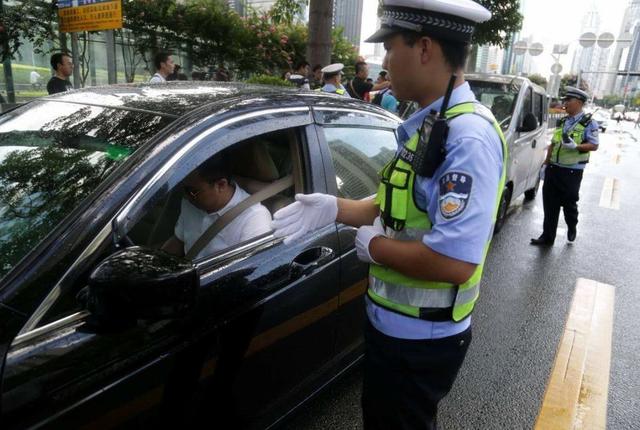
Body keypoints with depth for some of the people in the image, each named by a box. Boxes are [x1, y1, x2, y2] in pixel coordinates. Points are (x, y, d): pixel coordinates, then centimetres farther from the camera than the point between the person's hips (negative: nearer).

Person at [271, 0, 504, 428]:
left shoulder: (468, 137, -27)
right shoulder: (427, 124, 5)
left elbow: (455, 261, -35)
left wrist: (374, 246, -19)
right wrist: (334, 208, -3)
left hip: (420, 338, -9)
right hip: (394, 322, 9)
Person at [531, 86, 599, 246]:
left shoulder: (589, 123, -6)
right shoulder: (562, 122, 12)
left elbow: (594, 145, -10)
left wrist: (575, 146, -26)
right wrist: (546, 164, 14)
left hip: (572, 171, -5)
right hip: (554, 169, 5)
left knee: (569, 203, 7)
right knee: (549, 204, 6)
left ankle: (572, 228, 36)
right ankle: (547, 237, 14)